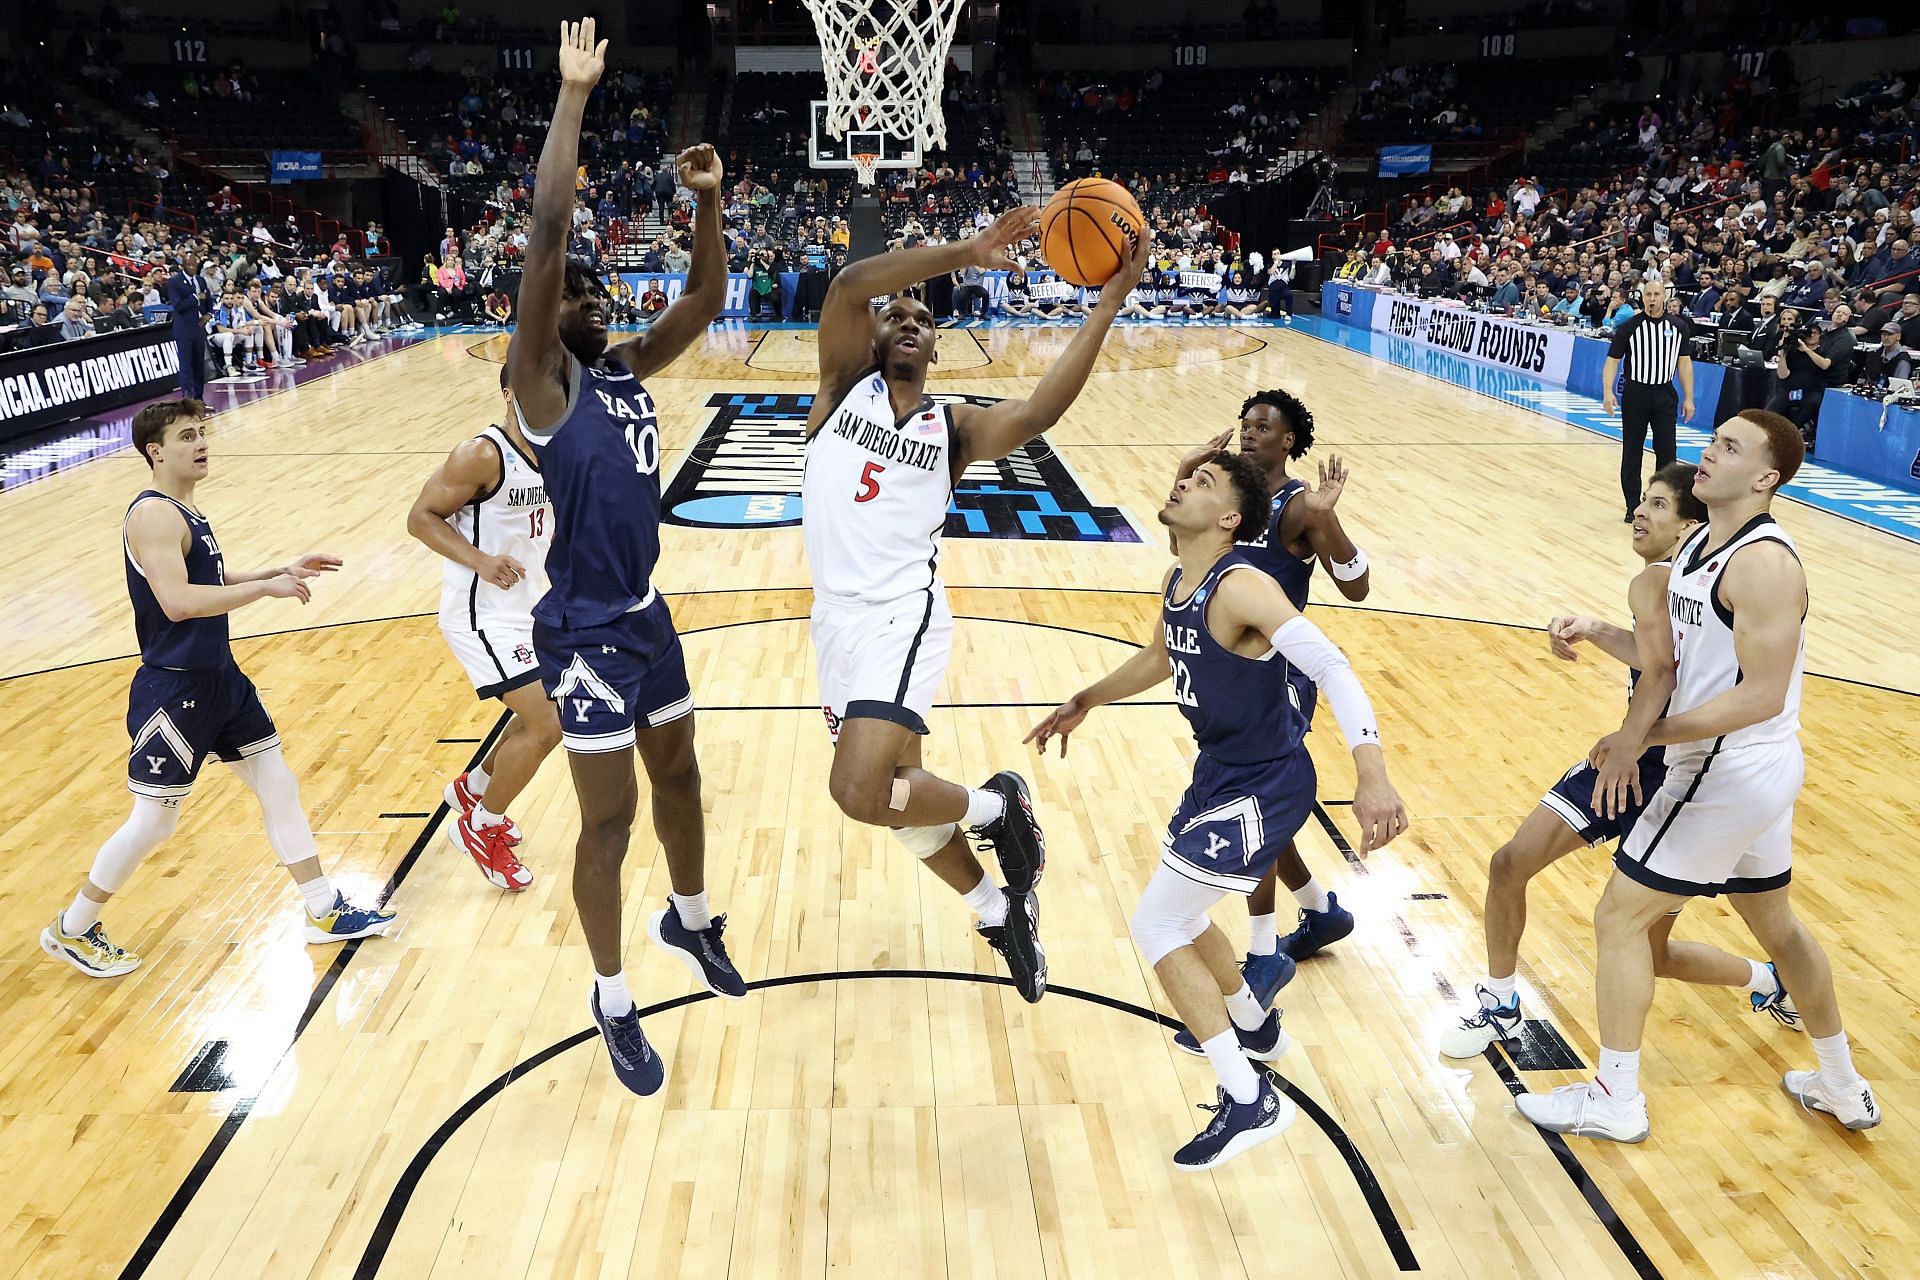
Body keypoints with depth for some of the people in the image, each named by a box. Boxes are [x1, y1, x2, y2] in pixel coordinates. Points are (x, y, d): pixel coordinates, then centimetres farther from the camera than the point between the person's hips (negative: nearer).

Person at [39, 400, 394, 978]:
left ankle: (325, 912, 20)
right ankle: (71, 930, 24)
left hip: (220, 679, 9)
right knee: (154, 821, 2)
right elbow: (178, 601, -32)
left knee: (279, 785, 11)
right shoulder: (153, 514, -19)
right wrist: (268, 587, -27)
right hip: (172, 692, -9)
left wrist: (285, 571, 14)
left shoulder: (183, 511, 10)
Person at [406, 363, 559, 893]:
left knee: (546, 715, 19)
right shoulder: (482, 454, -20)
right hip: (483, 613, -9)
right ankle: (479, 828, 10)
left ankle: (472, 787, 43)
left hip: (528, 605, 9)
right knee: (546, 725, -12)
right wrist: (479, 560, -28)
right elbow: (421, 517, -16)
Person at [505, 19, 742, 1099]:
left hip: (649, 615, 7)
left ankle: (690, 920, 46)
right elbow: (546, 236, -24)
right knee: (610, 818, 2)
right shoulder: (545, 382, -14)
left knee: (680, 777, 21)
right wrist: (574, 96, -24)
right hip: (587, 635, -7)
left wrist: (710, 202, -7)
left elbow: (706, 304, 7)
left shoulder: (628, 369, 7)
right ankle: (614, 1001, 21)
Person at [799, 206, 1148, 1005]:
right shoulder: (845, 385, 6)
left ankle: (996, 806, 6)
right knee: (893, 792, 15)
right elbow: (850, 285, -11)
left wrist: (1109, 301, -16)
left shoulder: (953, 428, 5)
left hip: (901, 617, -4)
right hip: (836, 618, 4)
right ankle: (999, 910, 38)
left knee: (863, 792, -24)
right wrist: (966, 253, -15)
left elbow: (1038, 411, -14)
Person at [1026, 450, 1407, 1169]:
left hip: (1262, 787, -9)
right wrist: (1084, 702, 26)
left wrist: (1372, 775, -47)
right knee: (1180, 914, 24)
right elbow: (1159, 659, 22)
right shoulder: (1177, 583, 2)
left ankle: (1249, 1102, 1)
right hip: (1218, 772, 9)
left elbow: (1332, 667, -36)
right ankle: (1254, 1027, 49)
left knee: (1155, 927, -8)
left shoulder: (1240, 588, -26)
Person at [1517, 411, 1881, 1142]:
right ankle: (1844, 1089, 42)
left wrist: (1651, 734, -17)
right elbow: (1662, 666, 4)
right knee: (1776, 924, 24)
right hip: (1758, 775, 10)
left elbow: (1761, 697, -26)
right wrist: (1631, 738, -13)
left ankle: (1615, 1101, 13)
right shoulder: (1695, 548, 7)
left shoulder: (1761, 563, -22)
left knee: (1620, 918, -1)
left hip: (1727, 776, -10)